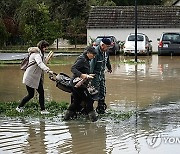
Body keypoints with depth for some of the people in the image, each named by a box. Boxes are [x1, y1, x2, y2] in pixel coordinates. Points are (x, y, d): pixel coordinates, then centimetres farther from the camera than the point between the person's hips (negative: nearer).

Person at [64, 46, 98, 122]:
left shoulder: (86, 60, 16)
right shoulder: (82, 59, -14)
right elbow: (73, 68, -24)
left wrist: (88, 75, 31)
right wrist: (81, 75, -35)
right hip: (78, 83, -11)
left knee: (76, 101, 16)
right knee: (88, 100, -6)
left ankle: (67, 116, 20)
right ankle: (92, 117, -3)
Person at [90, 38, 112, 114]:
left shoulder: (105, 51, 0)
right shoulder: (96, 52, -27)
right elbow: (91, 65, -32)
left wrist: (109, 68, 39)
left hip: (102, 73, 8)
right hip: (95, 74, -8)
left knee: (102, 91, 11)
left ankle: (101, 108, 21)